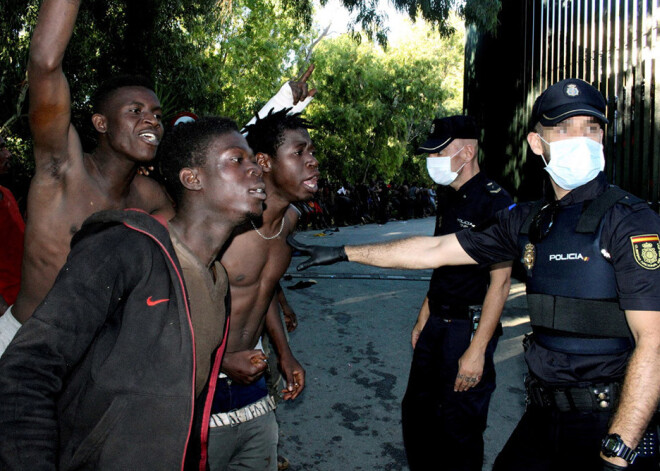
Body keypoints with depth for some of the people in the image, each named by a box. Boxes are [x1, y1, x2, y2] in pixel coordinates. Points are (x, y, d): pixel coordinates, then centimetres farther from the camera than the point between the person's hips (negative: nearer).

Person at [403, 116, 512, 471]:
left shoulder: (494, 201, -16)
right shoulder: (449, 198, 11)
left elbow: (500, 281, -20)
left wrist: (478, 349, -22)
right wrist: (422, 320, 17)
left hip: (469, 326, -8)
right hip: (436, 323, 8)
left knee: (460, 428, 4)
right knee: (416, 410, 17)